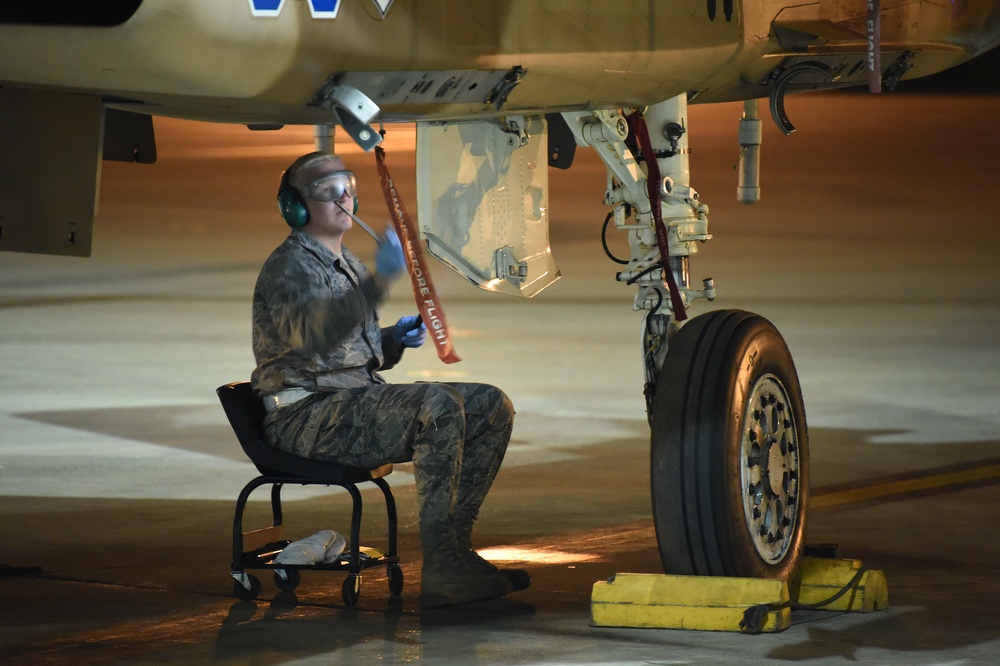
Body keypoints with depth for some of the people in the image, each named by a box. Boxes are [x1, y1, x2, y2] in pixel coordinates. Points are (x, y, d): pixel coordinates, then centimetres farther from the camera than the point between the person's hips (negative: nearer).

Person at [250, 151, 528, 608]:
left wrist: (392, 340, 8)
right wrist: (378, 282, -42)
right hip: (308, 415, -10)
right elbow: (314, 337, -31)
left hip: (358, 399, 10)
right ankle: (441, 570, -33)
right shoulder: (289, 266, -9)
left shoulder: (347, 264, 22)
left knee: (491, 407, -2)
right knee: (438, 407, -31)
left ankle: (453, 549, -6)